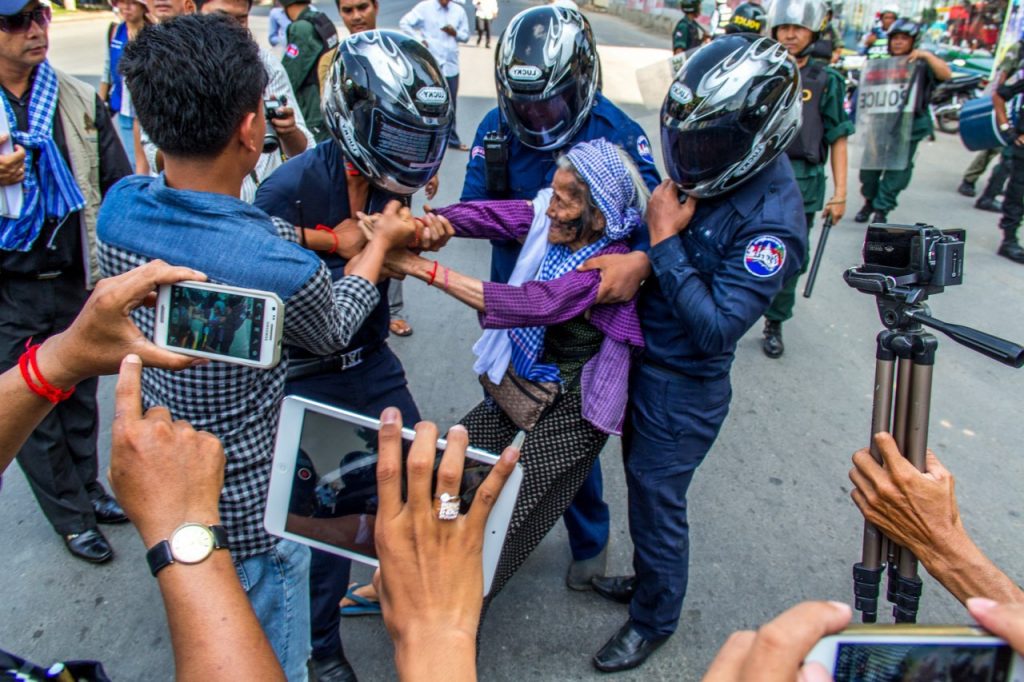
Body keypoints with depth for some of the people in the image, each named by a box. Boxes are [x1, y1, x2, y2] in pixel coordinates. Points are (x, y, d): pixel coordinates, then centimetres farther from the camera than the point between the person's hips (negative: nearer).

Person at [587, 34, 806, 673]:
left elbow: (716, 328, -29)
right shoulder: (713, 170, -4)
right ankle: (648, 578, 50)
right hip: (644, 358, 8)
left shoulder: (771, 219, -27)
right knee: (644, 483, 24)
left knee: (657, 499, 10)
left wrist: (665, 241, -26)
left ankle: (654, 619, 36)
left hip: (684, 387, -7)